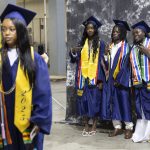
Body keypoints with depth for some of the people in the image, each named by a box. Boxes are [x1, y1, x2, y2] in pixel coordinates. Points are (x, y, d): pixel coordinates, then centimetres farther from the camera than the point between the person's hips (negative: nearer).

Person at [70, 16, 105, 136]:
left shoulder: (100, 43, -1)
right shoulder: (82, 43, 9)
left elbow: (102, 62, -5)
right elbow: (75, 60, 7)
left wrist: (100, 79, -11)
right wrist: (73, 52, -15)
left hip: (95, 77, -3)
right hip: (83, 77, 3)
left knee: (94, 101, 0)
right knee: (84, 101, 4)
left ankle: (94, 126, 10)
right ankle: (86, 125, 13)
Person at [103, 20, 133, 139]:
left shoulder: (125, 46, -7)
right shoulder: (110, 46, 11)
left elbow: (126, 65, -12)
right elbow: (107, 64, 13)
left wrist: (120, 80, -16)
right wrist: (105, 54, -5)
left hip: (121, 79, -6)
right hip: (110, 79, 6)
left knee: (124, 102, -1)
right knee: (113, 103, 6)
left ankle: (129, 127, 8)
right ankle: (117, 127, 13)